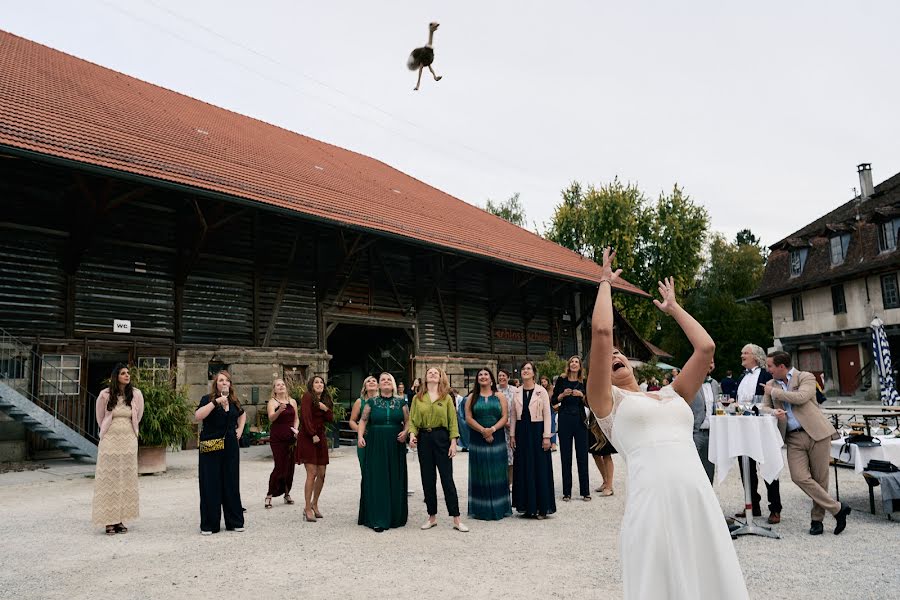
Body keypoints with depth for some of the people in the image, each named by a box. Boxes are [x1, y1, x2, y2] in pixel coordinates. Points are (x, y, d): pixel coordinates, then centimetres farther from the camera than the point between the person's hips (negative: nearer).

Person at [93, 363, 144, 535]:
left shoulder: (136, 394, -2)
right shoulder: (105, 395, -6)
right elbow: (100, 418, 11)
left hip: (129, 441, 2)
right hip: (110, 441, -2)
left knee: (126, 479, 5)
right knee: (109, 480, 0)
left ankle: (120, 519, 13)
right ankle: (109, 521, 5)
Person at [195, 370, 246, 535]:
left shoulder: (234, 401, 10)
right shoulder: (208, 399, -3)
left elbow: (242, 415, 30)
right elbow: (198, 416, -22)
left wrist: (240, 430, 15)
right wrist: (215, 402, -26)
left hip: (230, 447, 4)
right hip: (211, 448, -4)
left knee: (231, 484, 8)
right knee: (210, 485, -1)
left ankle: (234, 521, 17)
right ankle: (209, 525, 9)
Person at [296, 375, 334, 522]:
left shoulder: (325, 400, 16)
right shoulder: (307, 397, -6)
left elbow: (331, 420, 10)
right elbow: (306, 417, -14)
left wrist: (326, 409, -8)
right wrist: (313, 435, -16)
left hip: (321, 438, 7)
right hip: (308, 438, -7)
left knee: (321, 474, 7)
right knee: (312, 473, -12)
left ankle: (314, 504, 24)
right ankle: (307, 509, -6)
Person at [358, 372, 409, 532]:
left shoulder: (401, 402, 7)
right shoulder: (371, 402, 5)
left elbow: (408, 421, 6)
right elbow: (363, 420, 2)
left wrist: (405, 432, -12)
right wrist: (360, 436, -12)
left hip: (396, 447, 1)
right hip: (375, 446, -1)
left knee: (395, 481, 4)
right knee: (377, 481, -2)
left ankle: (395, 516, 16)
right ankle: (378, 519, 2)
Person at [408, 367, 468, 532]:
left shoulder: (446, 398, 4)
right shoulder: (417, 398, 8)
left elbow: (453, 421, 1)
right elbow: (412, 420, 6)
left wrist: (453, 442, -7)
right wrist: (412, 434, -13)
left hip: (442, 438, -2)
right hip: (424, 439, 2)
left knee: (447, 478, -2)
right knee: (428, 479, 7)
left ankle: (456, 519, 3)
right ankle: (432, 517, 20)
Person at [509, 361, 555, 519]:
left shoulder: (541, 391, -3)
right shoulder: (516, 392, 7)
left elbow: (547, 414, -5)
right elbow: (513, 415, 10)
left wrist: (546, 436, -10)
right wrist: (512, 435, 5)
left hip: (537, 430, -4)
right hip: (521, 431, 4)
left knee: (540, 468, 0)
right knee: (523, 468, 6)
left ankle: (542, 507, 8)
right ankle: (527, 506, 16)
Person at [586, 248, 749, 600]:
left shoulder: (672, 395, 23)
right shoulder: (608, 401, 8)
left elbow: (706, 347, 18)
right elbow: (601, 332, -2)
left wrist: (673, 308, 30)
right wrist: (605, 283, 12)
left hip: (701, 501, 5)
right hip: (653, 502, -4)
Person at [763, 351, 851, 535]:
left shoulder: (806, 377, -1)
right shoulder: (771, 384, 14)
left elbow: (801, 397, -19)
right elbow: (764, 407, 15)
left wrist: (774, 392, -9)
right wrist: (774, 412, -8)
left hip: (816, 433, -4)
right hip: (793, 438, 4)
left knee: (819, 479, 1)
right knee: (799, 477, -11)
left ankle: (817, 518, 18)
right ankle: (837, 508, 2)